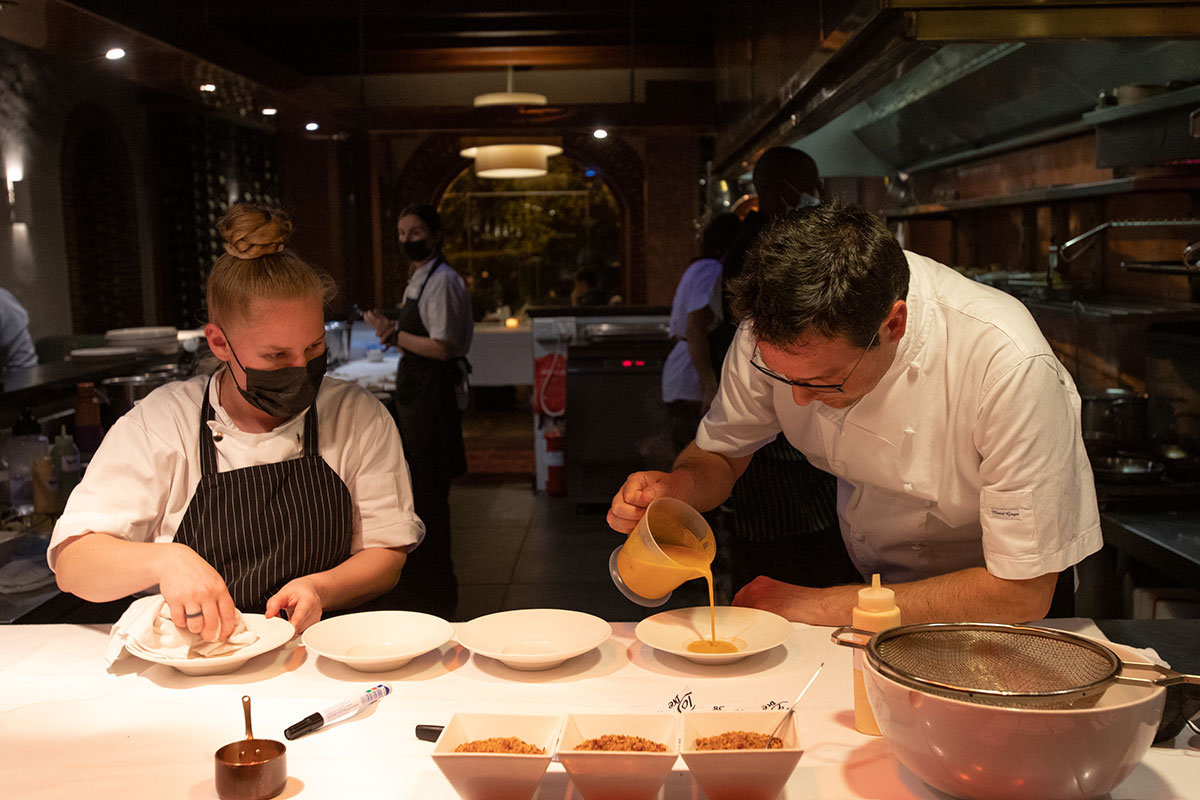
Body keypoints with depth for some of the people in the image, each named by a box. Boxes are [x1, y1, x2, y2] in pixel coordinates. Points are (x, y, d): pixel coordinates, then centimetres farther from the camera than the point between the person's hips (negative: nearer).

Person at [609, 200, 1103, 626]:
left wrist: (820, 606, -26)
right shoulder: (776, 328, -21)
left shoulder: (1010, 366, -33)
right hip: (868, 574, 3)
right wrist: (681, 486, -27)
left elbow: (1022, 594, -26)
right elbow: (719, 454, -3)